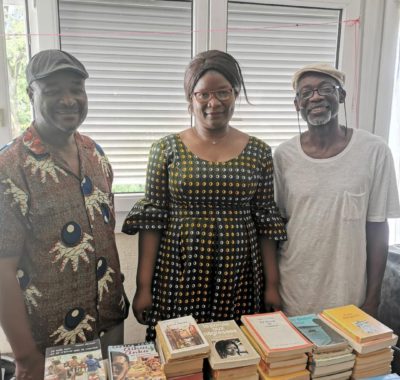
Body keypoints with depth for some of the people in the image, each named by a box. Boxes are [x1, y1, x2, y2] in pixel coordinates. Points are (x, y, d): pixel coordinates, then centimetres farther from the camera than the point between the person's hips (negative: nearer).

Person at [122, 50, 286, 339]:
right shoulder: (167, 149, -2)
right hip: (178, 274, -1)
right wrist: (144, 286, -4)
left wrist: (272, 285, 4)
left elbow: (266, 221, 4)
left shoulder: (259, 152, 2)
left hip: (238, 277, 1)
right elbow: (151, 219, -2)